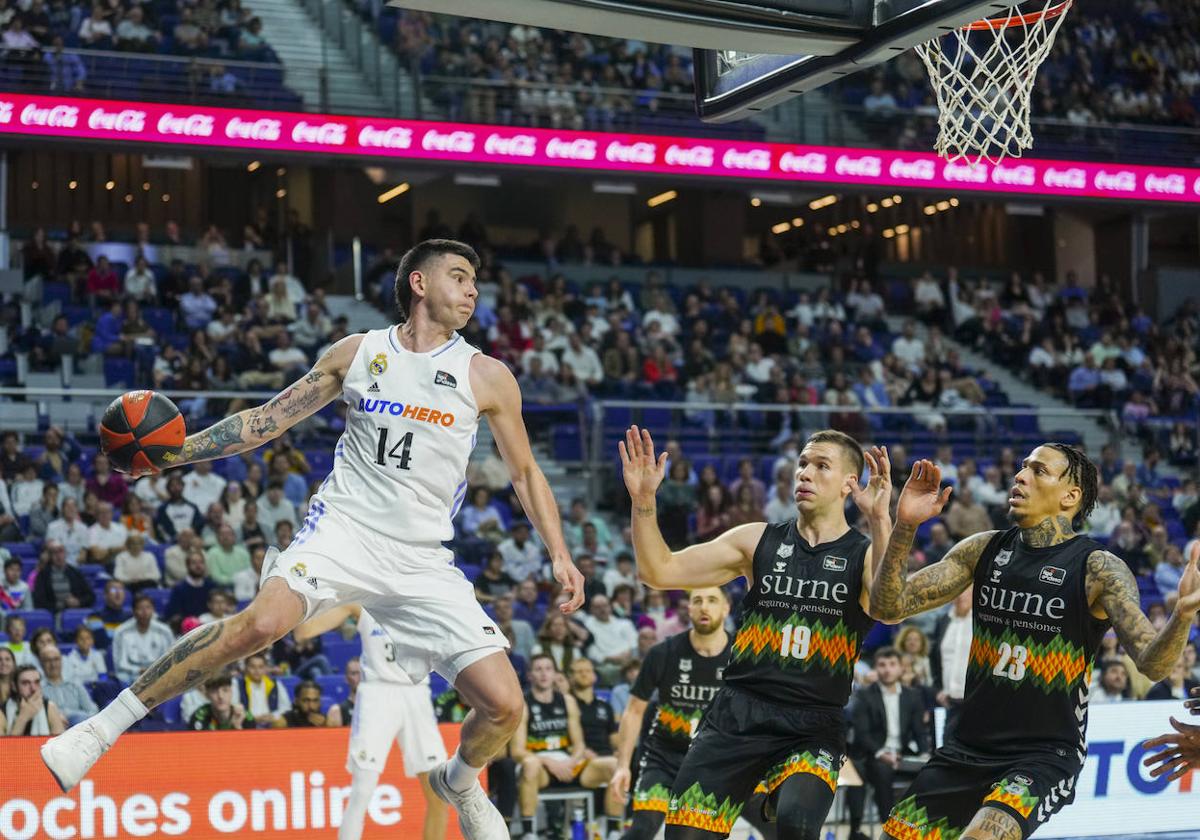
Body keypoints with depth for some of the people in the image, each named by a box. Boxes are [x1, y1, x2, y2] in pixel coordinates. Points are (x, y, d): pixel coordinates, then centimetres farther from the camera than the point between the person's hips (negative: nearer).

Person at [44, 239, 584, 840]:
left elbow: (525, 473, 14)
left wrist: (559, 555, 3)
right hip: (344, 528, -2)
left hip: (423, 561, 2)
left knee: (503, 706, -9)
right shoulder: (356, 353, 6)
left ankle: (458, 781, 28)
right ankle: (104, 727, -22)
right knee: (261, 621, -32)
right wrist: (174, 451, 3)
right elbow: (266, 422, 12)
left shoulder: (487, 377, 5)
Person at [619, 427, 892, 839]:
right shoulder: (758, 540, 9)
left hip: (813, 726, -3)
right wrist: (643, 500, -10)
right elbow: (660, 571, 5)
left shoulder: (866, 554, 2)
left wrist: (880, 521, -33)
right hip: (737, 713, 3)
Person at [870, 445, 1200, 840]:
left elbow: (1151, 663, -19)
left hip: (1044, 755, -6)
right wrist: (904, 528, -15)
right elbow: (889, 607, 1)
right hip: (966, 747, 6)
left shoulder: (1099, 569, -10)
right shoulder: (984, 549, 4)